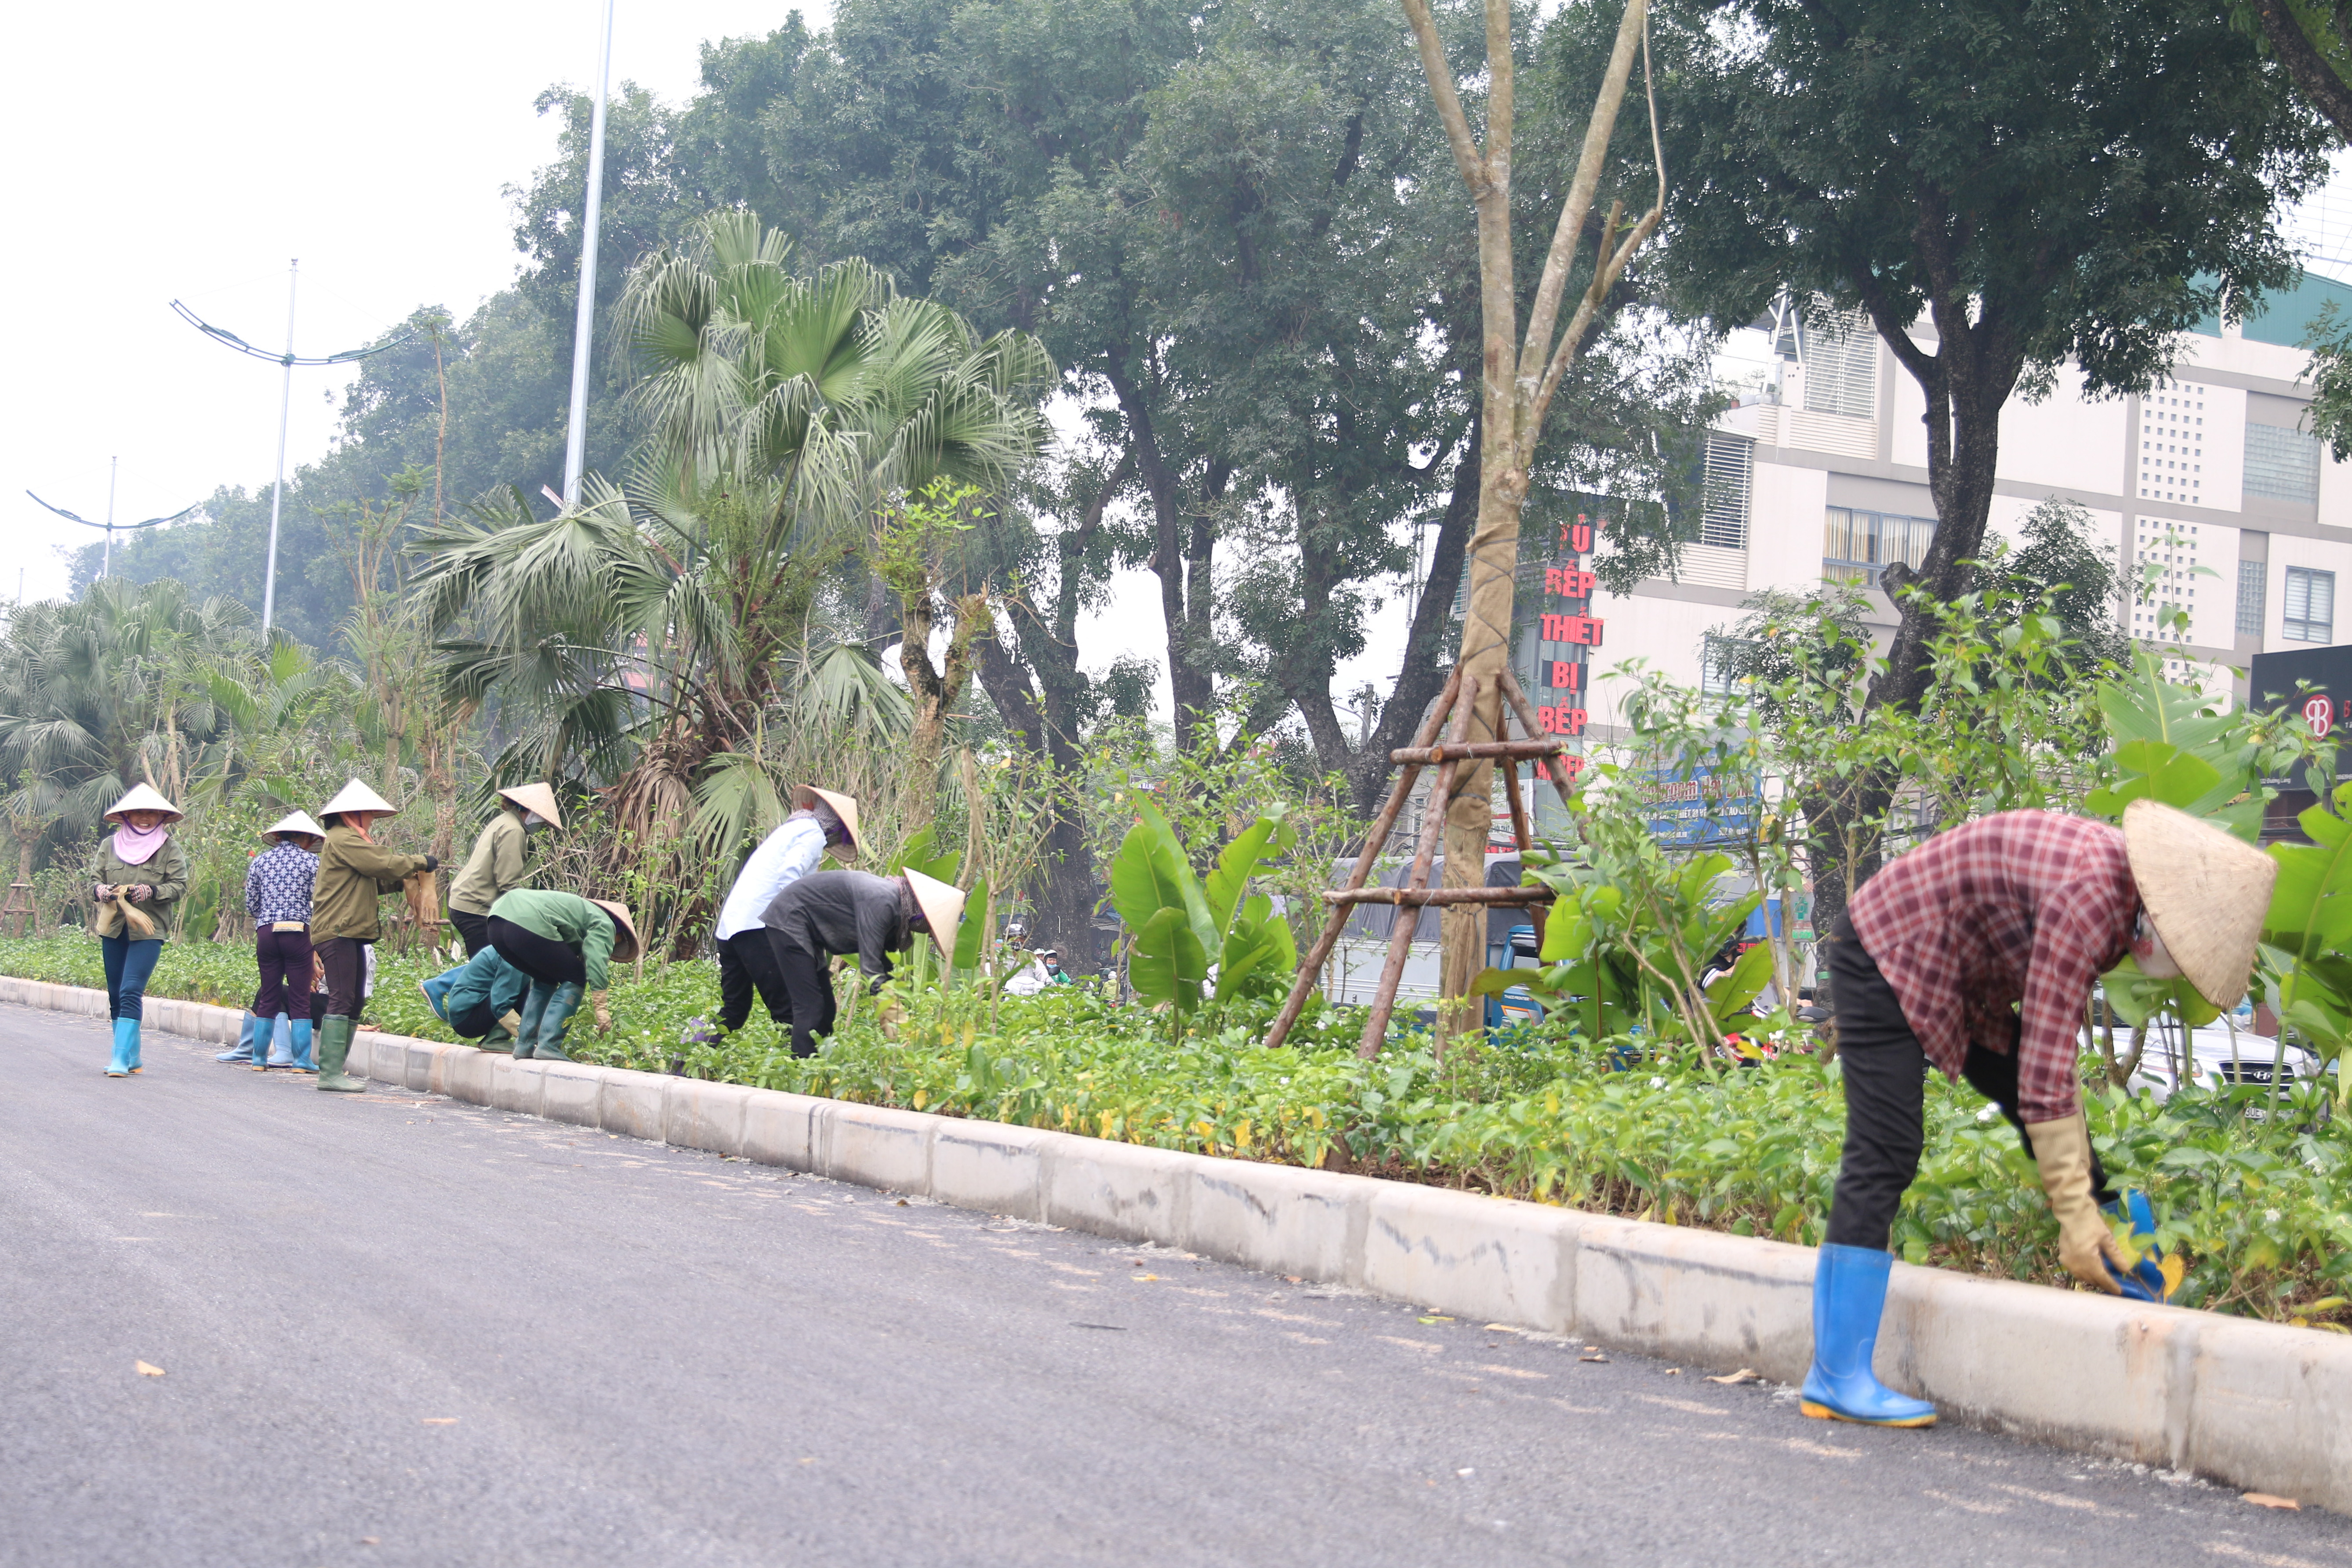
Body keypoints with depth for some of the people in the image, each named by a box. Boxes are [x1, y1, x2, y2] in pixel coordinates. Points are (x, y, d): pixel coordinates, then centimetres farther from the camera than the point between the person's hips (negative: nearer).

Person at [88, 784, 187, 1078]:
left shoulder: (170, 849, 1)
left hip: (148, 932, -4)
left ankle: (121, 1058, -17)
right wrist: (101, 890, -11)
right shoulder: (109, 846, 9)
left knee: (131, 992, -15)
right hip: (113, 929, 4)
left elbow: (180, 885, -2)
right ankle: (132, 1056, 21)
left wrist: (151, 892, -18)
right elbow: (94, 879, 12)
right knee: (115, 995, 10)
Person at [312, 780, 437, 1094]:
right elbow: (383, 865, -14)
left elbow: (376, 882, 23)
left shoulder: (349, 840, 26)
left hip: (350, 933, 11)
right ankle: (330, 1073, -16)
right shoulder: (343, 839, -8)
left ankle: (335, 1070, 10)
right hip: (338, 931, -11)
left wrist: (409, 877, 13)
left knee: (354, 1001, 9)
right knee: (341, 1000, -13)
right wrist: (421, 863, -2)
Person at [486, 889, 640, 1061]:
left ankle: (524, 1046, 20)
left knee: (546, 980, 26)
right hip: (529, 925, -9)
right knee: (575, 979, 6)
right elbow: (596, 962, -5)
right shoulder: (604, 925, 13)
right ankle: (548, 1046, -5)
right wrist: (601, 1007, -8)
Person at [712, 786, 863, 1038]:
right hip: (756, 924, -9)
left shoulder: (790, 829, 28)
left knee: (734, 1011, 13)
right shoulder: (814, 834, 0)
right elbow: (789, 876, -16)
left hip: (729, 924, 9)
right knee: (787, 1009, -11)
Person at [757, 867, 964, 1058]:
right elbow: (871, 967, -29)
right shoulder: (881, 902, -27)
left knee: (826, 1009, 9)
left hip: (808, 931, 10)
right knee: (810, 1008, -13)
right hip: (790, 921, -10)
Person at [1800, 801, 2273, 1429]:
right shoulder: (2088, 899, -31)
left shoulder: (2114, 885, -1)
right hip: (1886, 958, -10)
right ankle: (1835, 1379, -14)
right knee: (1884, 1157, -15)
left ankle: (2137, 1280, 24)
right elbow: (2045, 1064, -31)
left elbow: (2056, 1042, 10)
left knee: (2054, 1122, 9)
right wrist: (2074, 1212, -27)